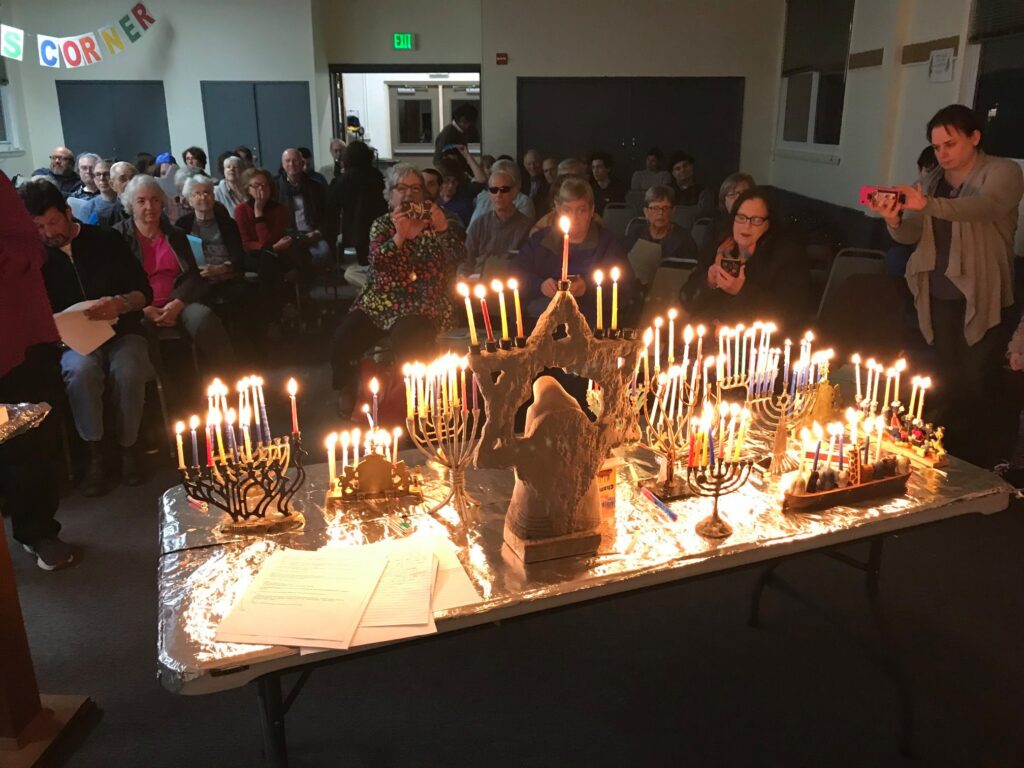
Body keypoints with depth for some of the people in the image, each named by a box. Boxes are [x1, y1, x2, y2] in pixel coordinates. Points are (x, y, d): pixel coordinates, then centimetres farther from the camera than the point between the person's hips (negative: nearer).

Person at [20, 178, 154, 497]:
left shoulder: (107, 240, -1)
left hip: (121, 332, -1)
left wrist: (121, 303, -25)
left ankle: (129, 445, -10)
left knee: (127, 372, -34)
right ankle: (95, 452, -17)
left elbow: (145, 292, -3)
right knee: (80, 372, -34)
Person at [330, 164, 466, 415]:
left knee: (407, 346, -33)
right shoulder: (382, 224, 11)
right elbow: (377, 262, -6)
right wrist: (399, 236, -23)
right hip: (380, 301, 3)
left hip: (422, 305, -2)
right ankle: (346, 392, 11)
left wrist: (443, 230, -24)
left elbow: (459, 258, -6)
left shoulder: (433, 222, 7)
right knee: (341, 343, -18)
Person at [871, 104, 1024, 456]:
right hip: (939, 296, 4)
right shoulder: (931, 182, 12)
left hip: (982, 298, -4)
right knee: (943, 382, 9)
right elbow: (911, 234, 2)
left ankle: (971, 463, 12)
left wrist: (927, 204, -40)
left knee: (976, 385, -1)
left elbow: (984, 207, -26)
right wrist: (894, 220, -21)